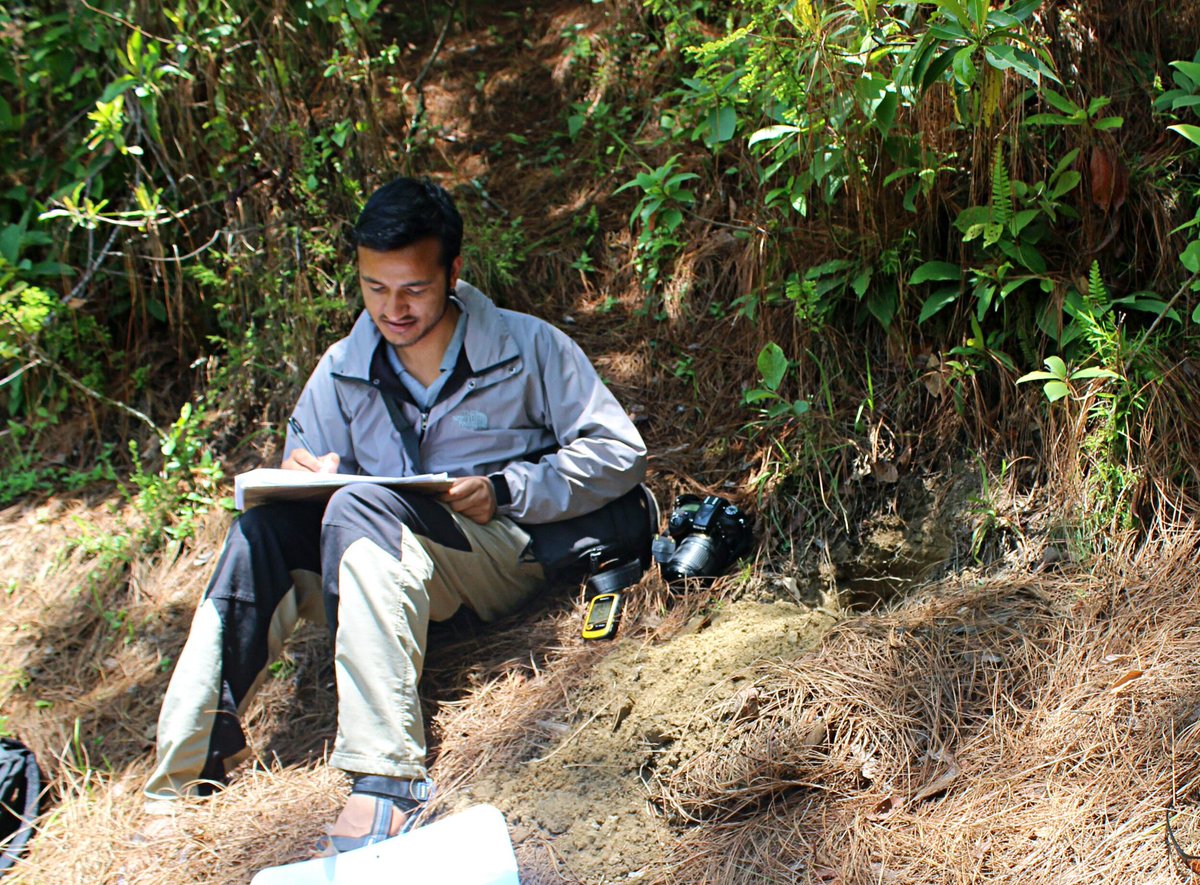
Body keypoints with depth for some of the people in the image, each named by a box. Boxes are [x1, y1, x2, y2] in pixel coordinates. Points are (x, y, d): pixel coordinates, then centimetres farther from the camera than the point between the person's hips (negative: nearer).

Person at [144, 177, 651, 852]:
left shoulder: (528, 348, 2)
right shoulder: (343, 371, 13)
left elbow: (622, 452, -2)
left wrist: (504, 490, -15)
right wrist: (307, 477, -13)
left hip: (510, 550, -4)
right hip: (383, 546, 5)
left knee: (361, 508, -34)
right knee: (268, 526, -24)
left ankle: (385, 777, -47)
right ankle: (185, 775, -27)